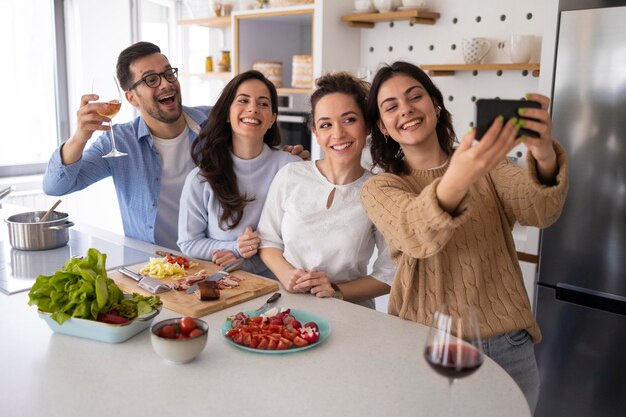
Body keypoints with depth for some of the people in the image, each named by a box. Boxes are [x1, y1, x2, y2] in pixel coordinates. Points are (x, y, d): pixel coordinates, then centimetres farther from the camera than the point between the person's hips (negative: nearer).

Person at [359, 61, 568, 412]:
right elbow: (416, 237, -25)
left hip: (510, 348, 2)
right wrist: (456, 182, -44)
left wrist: (545, 158, -37)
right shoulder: (379, 189, -3)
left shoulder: (487, 165, 4)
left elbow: (540, 212, -16)